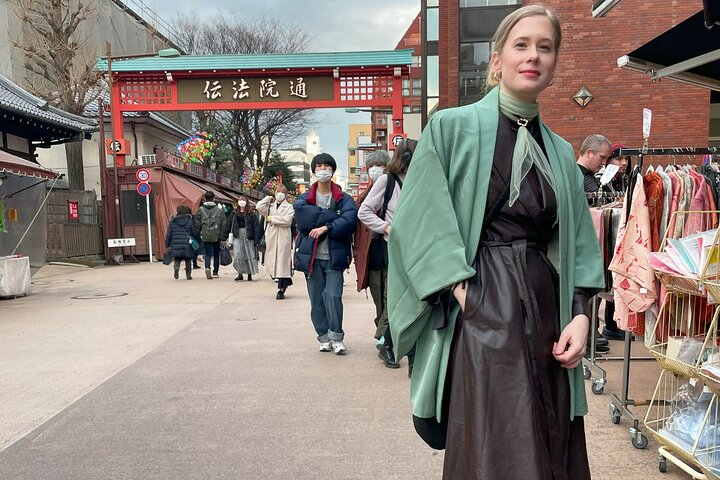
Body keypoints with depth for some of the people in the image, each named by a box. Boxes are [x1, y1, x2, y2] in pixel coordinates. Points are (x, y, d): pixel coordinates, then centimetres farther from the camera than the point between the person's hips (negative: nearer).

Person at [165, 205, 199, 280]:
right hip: (187, 246, -1)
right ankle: (188, 275, 9)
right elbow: (195, 233, 0)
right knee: (188, 261, 11)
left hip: (176, 246, 1)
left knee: (177, 260, 14)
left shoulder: (172, 222, 0)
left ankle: (176, 268, -14)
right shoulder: (190, 221, -3)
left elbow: (169, 234, 3)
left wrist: (167, 244, 13)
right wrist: (197, 240, 18)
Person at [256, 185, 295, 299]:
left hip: (283, 238, -4)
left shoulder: (289, 207, 6)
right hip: (271, 238, 4)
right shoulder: (269, 206, 15)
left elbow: (287, 220, -11)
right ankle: (284, 283, 22)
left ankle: (281, 289, -4)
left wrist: (271, 218, -5)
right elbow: (259, 207, -5)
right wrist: (269, 198, 7)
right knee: (273, 262, 6)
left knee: (282, 262, -6)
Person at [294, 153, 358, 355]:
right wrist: (334, 217, -12)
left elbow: (349, 221, -13)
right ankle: (324, 338, 20)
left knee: (333, 296, -12)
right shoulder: (303, 199, 9)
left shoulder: (344, 199, 5)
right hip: (311, 257, 2)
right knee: (317, 300, 6)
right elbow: (304, 220, -12)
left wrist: (325, 227, -19)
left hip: (334, 257, -2)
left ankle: (337, 337, 4)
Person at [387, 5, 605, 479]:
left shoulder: (561, 153, 14)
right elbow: (418, 224, -8)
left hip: (546, 310, 6)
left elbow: (577, 246, 13)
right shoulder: (452, 127, -2)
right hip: (482, 309, -5)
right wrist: (464, 295, -14)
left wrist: (580, 314, 0)